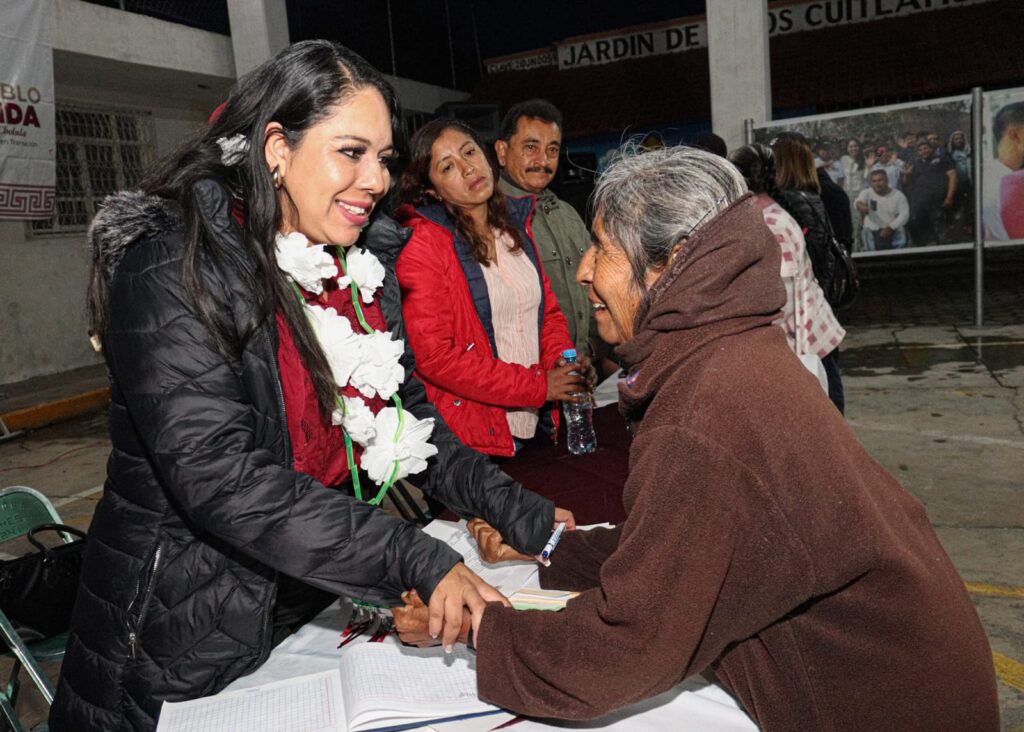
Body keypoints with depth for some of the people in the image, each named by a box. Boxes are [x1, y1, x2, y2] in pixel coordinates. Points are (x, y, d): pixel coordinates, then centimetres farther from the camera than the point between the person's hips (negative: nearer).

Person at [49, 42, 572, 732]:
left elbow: (411, 417, 5)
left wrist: (524, 515, -6)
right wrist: (416, 561, -32)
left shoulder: (365, 265, 1)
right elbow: (219, 478, -29)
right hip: (182, 642, -5)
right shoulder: (172, 266, -20)